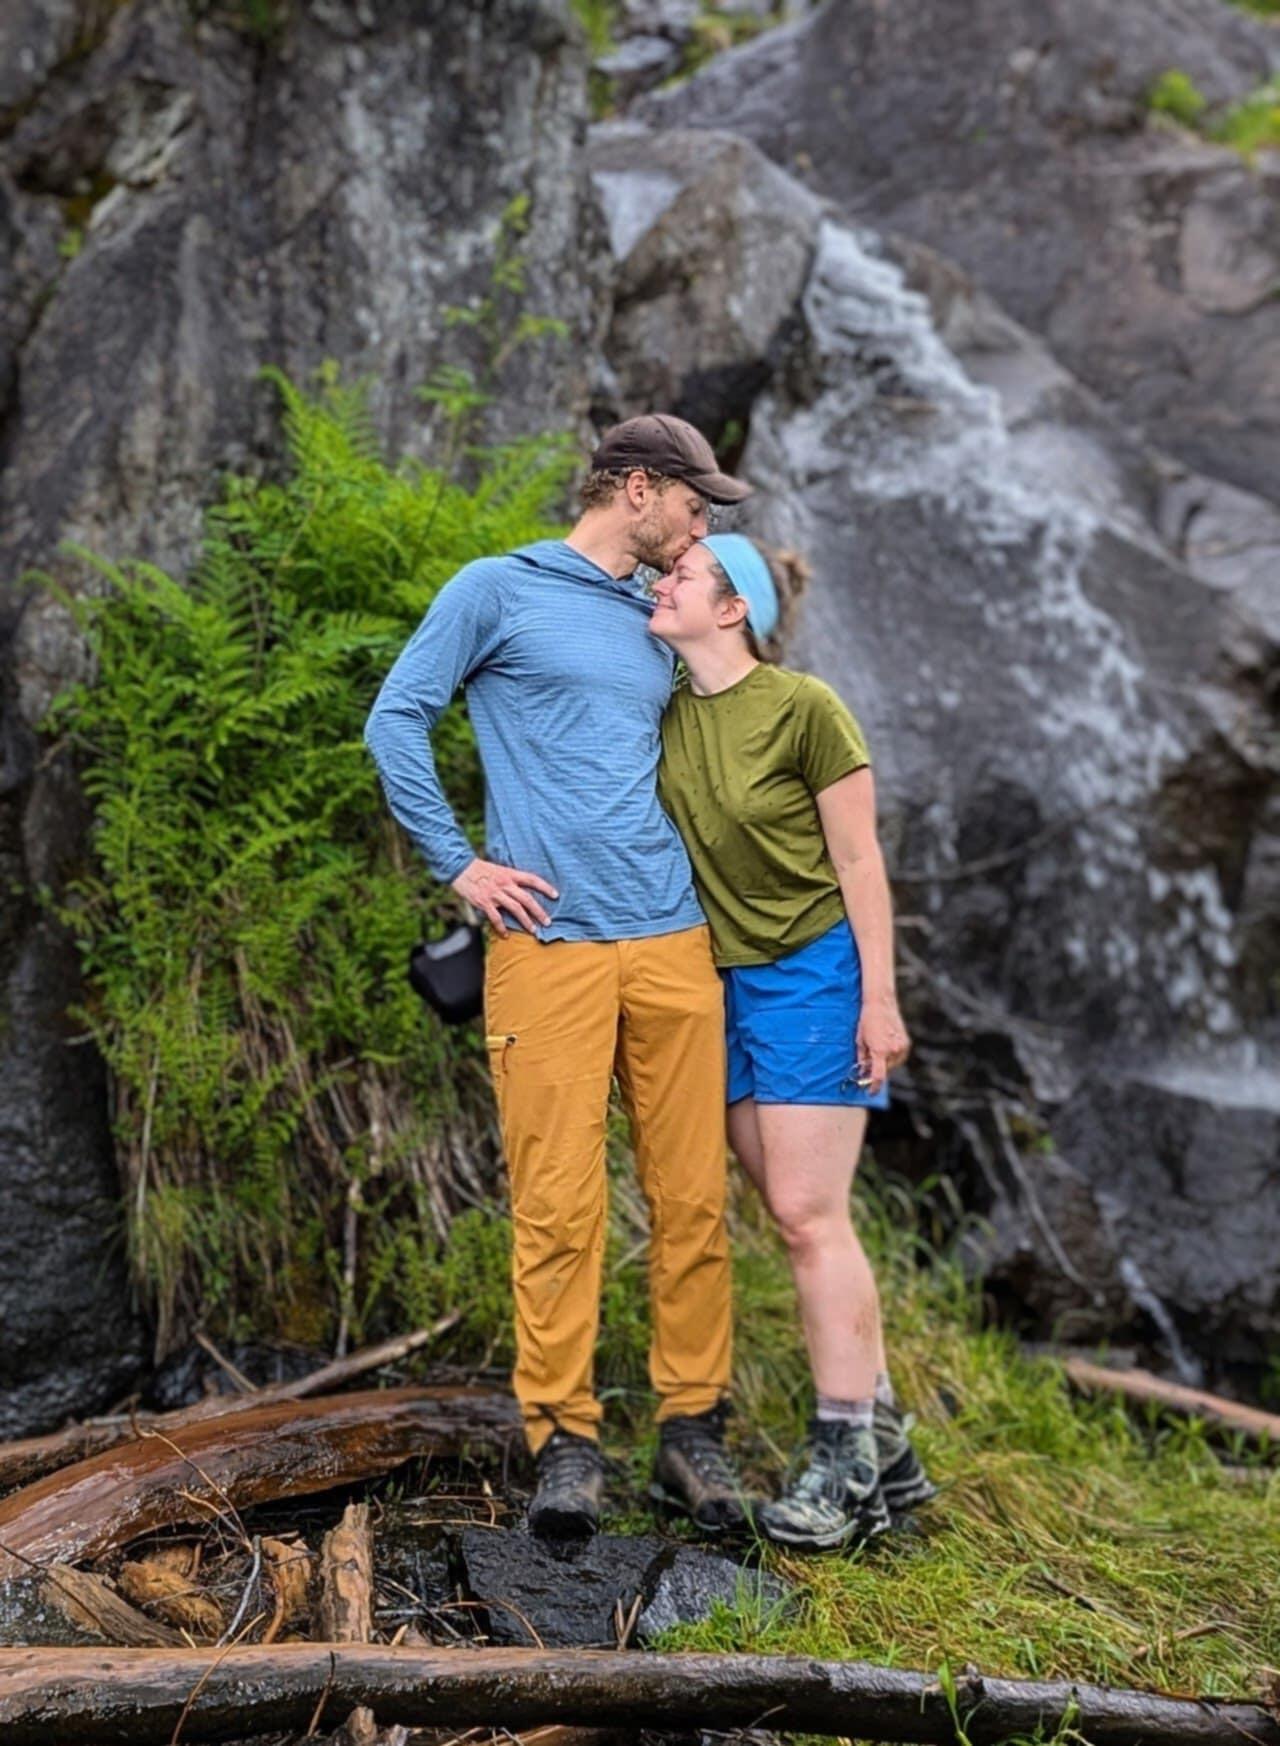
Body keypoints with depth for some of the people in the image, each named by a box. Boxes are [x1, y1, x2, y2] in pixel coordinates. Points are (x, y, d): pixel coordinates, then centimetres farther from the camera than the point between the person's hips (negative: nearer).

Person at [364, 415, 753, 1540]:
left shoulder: (658, 624, 21)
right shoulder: (500, 590, 5)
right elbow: (397, 719, 2)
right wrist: (459, 863, -3)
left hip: (672, 942, 5)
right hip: (550, 944, -5)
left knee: (693, 1197, 3)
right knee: (559, 1204, -5)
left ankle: (692, 1427, 15)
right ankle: (565, 1440, 7)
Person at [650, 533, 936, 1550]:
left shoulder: (804, 708, -12)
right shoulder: (665, 717, 5)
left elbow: (859, 862, -10)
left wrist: (879, 999, -12)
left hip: (812, 972, -7)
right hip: (723, 980, 7)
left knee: (808, 1214, -9)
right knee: (796, 1217, 8)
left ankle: (844, 1464, 2)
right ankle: (884, 1447, 18)